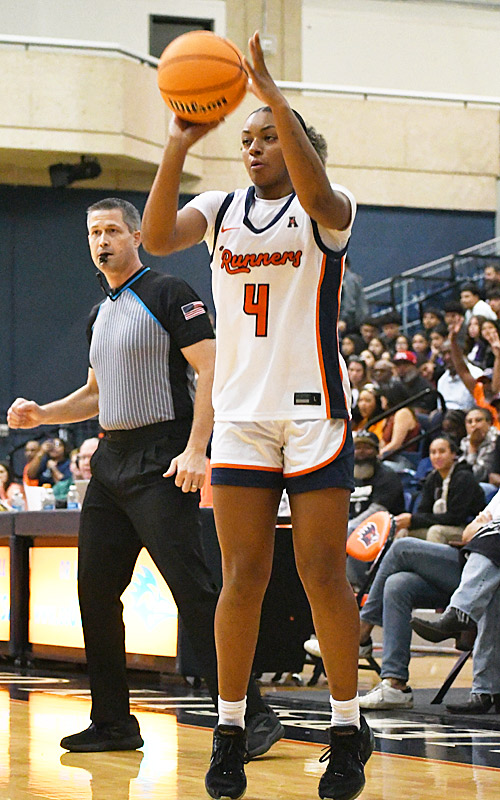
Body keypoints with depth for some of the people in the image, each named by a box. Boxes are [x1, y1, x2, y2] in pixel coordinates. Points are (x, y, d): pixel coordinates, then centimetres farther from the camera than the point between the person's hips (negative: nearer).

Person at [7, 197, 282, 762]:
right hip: (110, 461, 9)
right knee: (95, 590, 7)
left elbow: (210, 370, -14)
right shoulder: (100, 315, 19)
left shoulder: (168, 295, -7)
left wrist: (195, 450, -22)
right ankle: (113, 723, 16)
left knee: (191, 587, -14)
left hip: (161, 462, -9)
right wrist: (41, 413, 13)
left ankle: (251, 717, -14)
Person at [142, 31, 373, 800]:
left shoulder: (327, 212, -3)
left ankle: (348, 730, 9)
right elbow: (157, 237, -11)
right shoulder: (221, 209, 8)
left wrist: (272, 94, -35)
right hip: (241, 412, 3)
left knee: (324, 575, -2)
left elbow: (317, 193, -28)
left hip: (313, 411, -3)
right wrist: (177, 148, -24)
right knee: (242, 578, 1)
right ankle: (229, 731, 7)